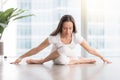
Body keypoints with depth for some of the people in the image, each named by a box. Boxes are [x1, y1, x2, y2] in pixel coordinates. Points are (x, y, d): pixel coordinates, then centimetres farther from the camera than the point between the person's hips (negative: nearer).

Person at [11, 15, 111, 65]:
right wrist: (21, 57, -24)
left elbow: (90, 49, -11)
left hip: (71, 59, 4)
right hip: (58, 60, -4)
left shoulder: (76, 37, -21)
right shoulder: (55, 37, -26)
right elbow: (37, 49, -21)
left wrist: (103, 58, -9)